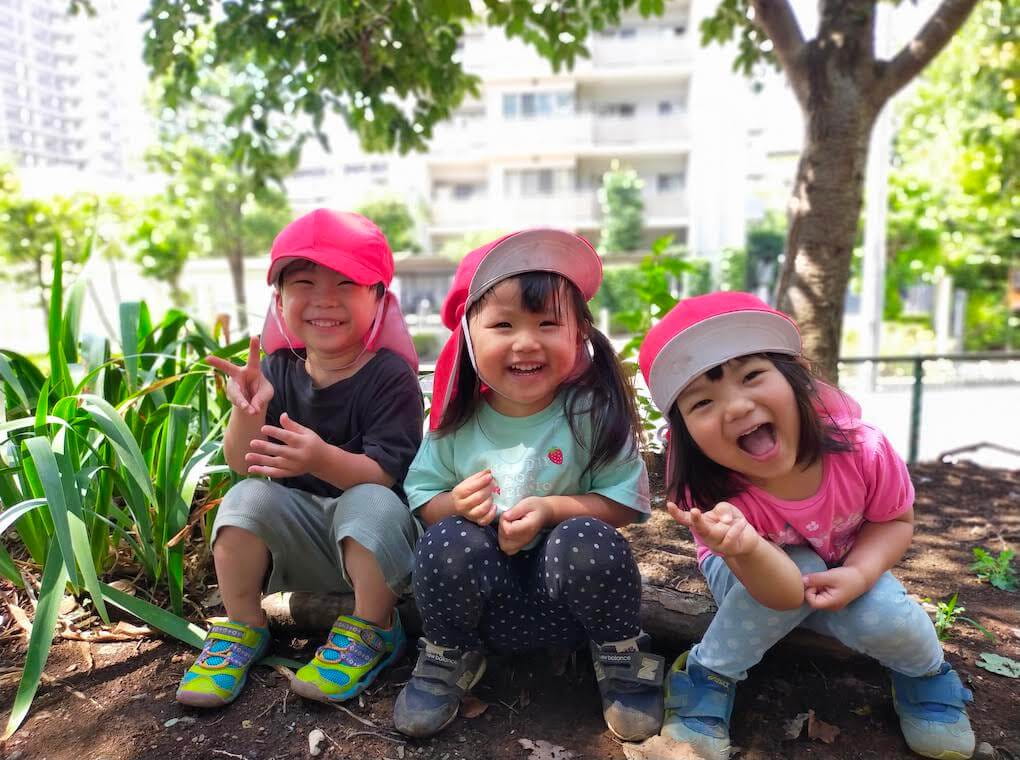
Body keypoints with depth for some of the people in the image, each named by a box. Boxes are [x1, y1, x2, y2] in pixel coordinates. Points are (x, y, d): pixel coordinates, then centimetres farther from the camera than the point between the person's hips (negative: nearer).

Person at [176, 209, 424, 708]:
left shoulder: (390, 375, -17)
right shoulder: (279, 370, -3)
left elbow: (387, 474, -25)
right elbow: (242, 464, -6)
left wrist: (323, 459, -44)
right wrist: (248, 411, -27)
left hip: (375, 540, -4)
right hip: (302, 531, 4)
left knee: (371, 502, -34)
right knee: (247, 497, -22)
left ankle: (371, 630, -9)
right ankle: (243, 628, 0)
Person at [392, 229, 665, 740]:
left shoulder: (593, 411, -13)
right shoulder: (457, 417, -8)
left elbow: (626, 501, -11)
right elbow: (421, 495, 1)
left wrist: (552, 509, -25)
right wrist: (456, 503, -22)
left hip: (570, 584, -1)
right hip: (487, 589, 1)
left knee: (587, 540, -32)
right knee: (446, 541, -29)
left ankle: (621, 657, 1)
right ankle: (448, 656, 4)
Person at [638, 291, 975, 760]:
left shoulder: (860, 449, -31)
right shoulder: (712, 493, -36)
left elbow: (896, 520, -10)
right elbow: (784, 593, -37)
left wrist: (858, 574, -30)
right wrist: (746, 548, -60)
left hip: (844, 568, 2)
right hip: (760, 576, -2)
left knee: (880, 621, -26)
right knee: (799, 567, -33)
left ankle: (925, 673, 12)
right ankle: (706, 680, -13)